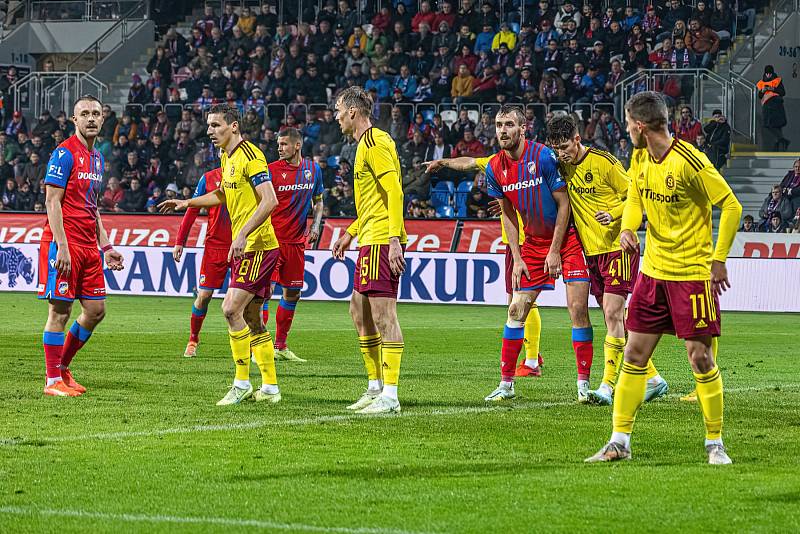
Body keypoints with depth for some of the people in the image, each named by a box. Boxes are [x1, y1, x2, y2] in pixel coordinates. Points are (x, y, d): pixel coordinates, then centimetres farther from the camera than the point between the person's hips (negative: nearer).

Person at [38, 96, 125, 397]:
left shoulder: (96, 158, 16)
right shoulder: (64, 154, -9)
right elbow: (53, 202, -13)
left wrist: (105, 246, 18)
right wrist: (61, 246, -20)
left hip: (89, 247, 8)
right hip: (64, 244, -8)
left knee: (96, 310, 8)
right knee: (60, 312, -5)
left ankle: (63, 368, 22)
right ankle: (53, 381, 2)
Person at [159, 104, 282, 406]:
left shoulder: (250, 157, -15)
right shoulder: (227, 157, 15)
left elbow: (270, 201, -23)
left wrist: (243, 234, -28)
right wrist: (186, 203, 26)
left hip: (257, 245, -10)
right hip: (245, 247, 10)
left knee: (231, 309, -16)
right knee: (251, 318, 10)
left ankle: (242, 383, -10)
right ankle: (270, 387, 14)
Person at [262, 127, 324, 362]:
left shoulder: (313, 169, 7)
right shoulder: (272, 170, -6)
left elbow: (318, 201, 19)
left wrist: (315, 225, 3)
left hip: (296, 241, 5)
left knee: (292, 293, 9)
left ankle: (280, 346, 20)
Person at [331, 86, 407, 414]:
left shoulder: (374, 143, -12)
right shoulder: (365, 144, 20)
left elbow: (394, 191, -20)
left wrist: (394, 239, -26)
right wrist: (350, 234, 29)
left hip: (381, 241, -11)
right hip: (370, 240, 11)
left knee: (383, 313, -11)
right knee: (359, 311, 15)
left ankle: (389, 396, -13)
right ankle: (375, 387, 22)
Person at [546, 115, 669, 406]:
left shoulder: (604, 162, -11)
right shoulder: (563, 167, 7)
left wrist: (613, 214, -21)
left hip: (618, 247, -7)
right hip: (592, 251, 7)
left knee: (612, 314, -13)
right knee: (615, 319, 8)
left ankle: (608, 386, -15)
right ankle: (652, 378, 17)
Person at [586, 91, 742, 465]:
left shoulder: (690, 163, -18)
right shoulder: (640, 158, 4)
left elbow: (731, 206, -13)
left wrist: (718, 259, -13)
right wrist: (627, 228, -4)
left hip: (693, 273, -7)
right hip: (653, 270, 7)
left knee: (700, 358, -5)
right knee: (633, 355, 6)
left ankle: (715, 443, 8)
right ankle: (620, 441, 12)